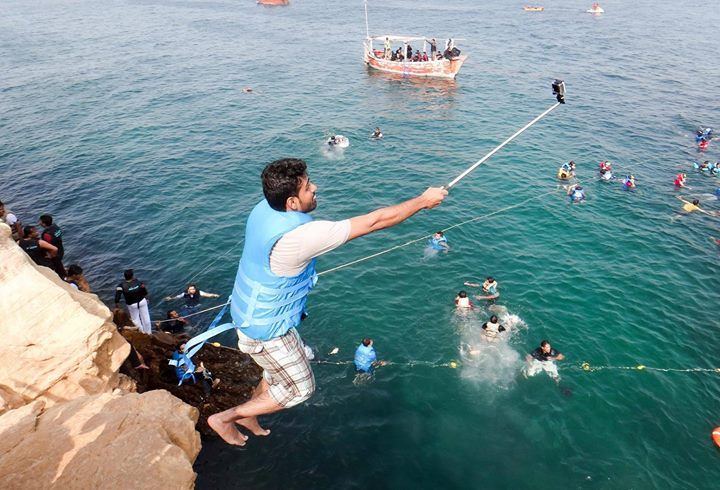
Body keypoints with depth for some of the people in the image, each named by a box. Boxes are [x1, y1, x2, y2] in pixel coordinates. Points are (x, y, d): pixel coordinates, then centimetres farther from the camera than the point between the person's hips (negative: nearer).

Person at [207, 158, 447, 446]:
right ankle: (225, 418, 23)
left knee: (280, 372, 30)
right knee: (300, 389, 12)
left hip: (250, 312, 9)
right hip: (266, 329, -9)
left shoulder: (264, 208, -10)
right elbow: (374, 222, -32)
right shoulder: (300, 236, -36)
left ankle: (248, 416, 51)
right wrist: (422, 201, -22)